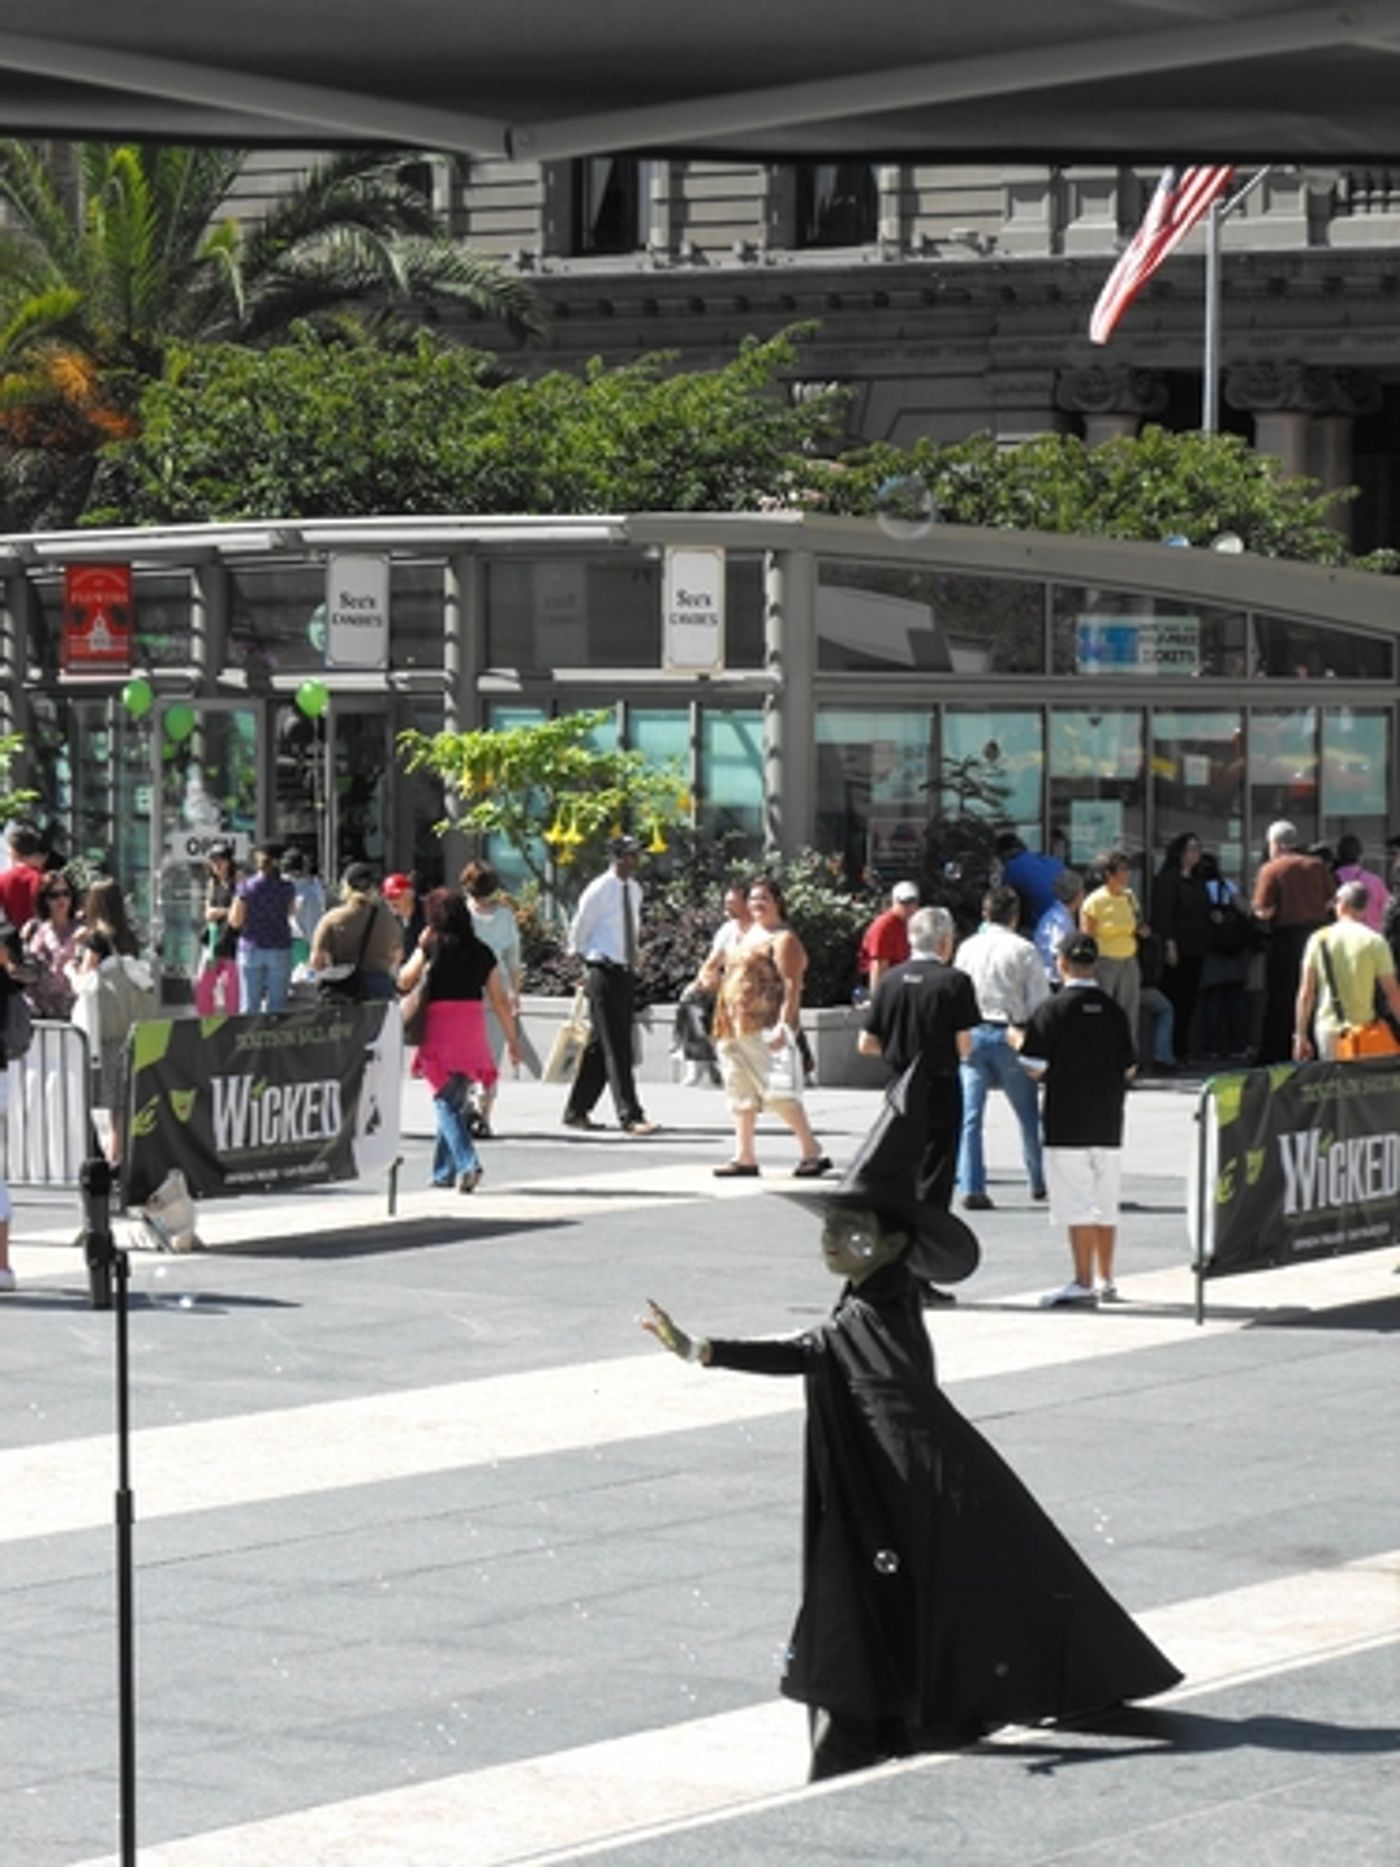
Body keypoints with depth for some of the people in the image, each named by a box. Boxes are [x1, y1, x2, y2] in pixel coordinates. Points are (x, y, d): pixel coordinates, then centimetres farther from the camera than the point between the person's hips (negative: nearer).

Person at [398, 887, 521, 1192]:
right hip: (472, 1034, 4)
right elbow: (499, 1001, 8)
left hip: (440, 1031, -4)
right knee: (456, 1103, 16)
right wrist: (513, 1040, 15)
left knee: (445, 1104, -3)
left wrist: (420, 946, 9)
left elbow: (404, 982, 1)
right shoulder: (482, 952, 7)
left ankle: (468, 1163, -21)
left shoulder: (433, 947, -5)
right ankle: (444, 1172, 24)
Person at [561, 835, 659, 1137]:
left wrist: (633, 962, 17)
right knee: (615, 1048, -10)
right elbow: (578, 933, -3)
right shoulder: (598, 892, -12)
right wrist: (589, 968, 4)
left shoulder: (634, 890, 10)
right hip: (604, 973, -7)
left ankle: (577, 1111, 19)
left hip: (627, 973, 7)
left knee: (601, 1047, 11)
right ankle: (629, 1115, -13)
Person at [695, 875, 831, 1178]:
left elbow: (792, 985, -16)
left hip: (767, 1026, -9)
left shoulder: (783, 939, -7)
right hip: (736, 1026, 9)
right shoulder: (745, 935, 19)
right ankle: (744, 1157, 15)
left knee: (778, 1091, -15)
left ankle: (812, 1153, -11)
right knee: (741, 1094, 10)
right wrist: (709, 976, 14)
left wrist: (783, 1025, -24)